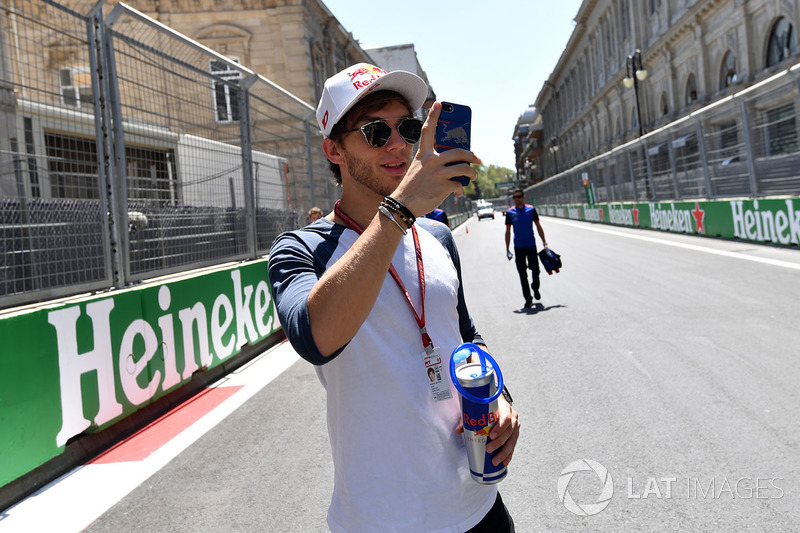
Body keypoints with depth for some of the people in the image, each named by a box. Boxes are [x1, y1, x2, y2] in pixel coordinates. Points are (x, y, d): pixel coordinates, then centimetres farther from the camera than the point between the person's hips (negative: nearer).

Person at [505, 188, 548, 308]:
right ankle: (528, 299, 8)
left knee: (535, 270, 0)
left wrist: (544, 242, 2)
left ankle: (535, 289, 30)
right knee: (522, 274, 1)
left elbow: (538, 227, 7)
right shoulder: (510, 213, 0)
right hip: (518, 246, 0)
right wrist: (507, 250, 2)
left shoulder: (531, 209, 0)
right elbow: (508, 232, 5)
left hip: (531, 244, 0)